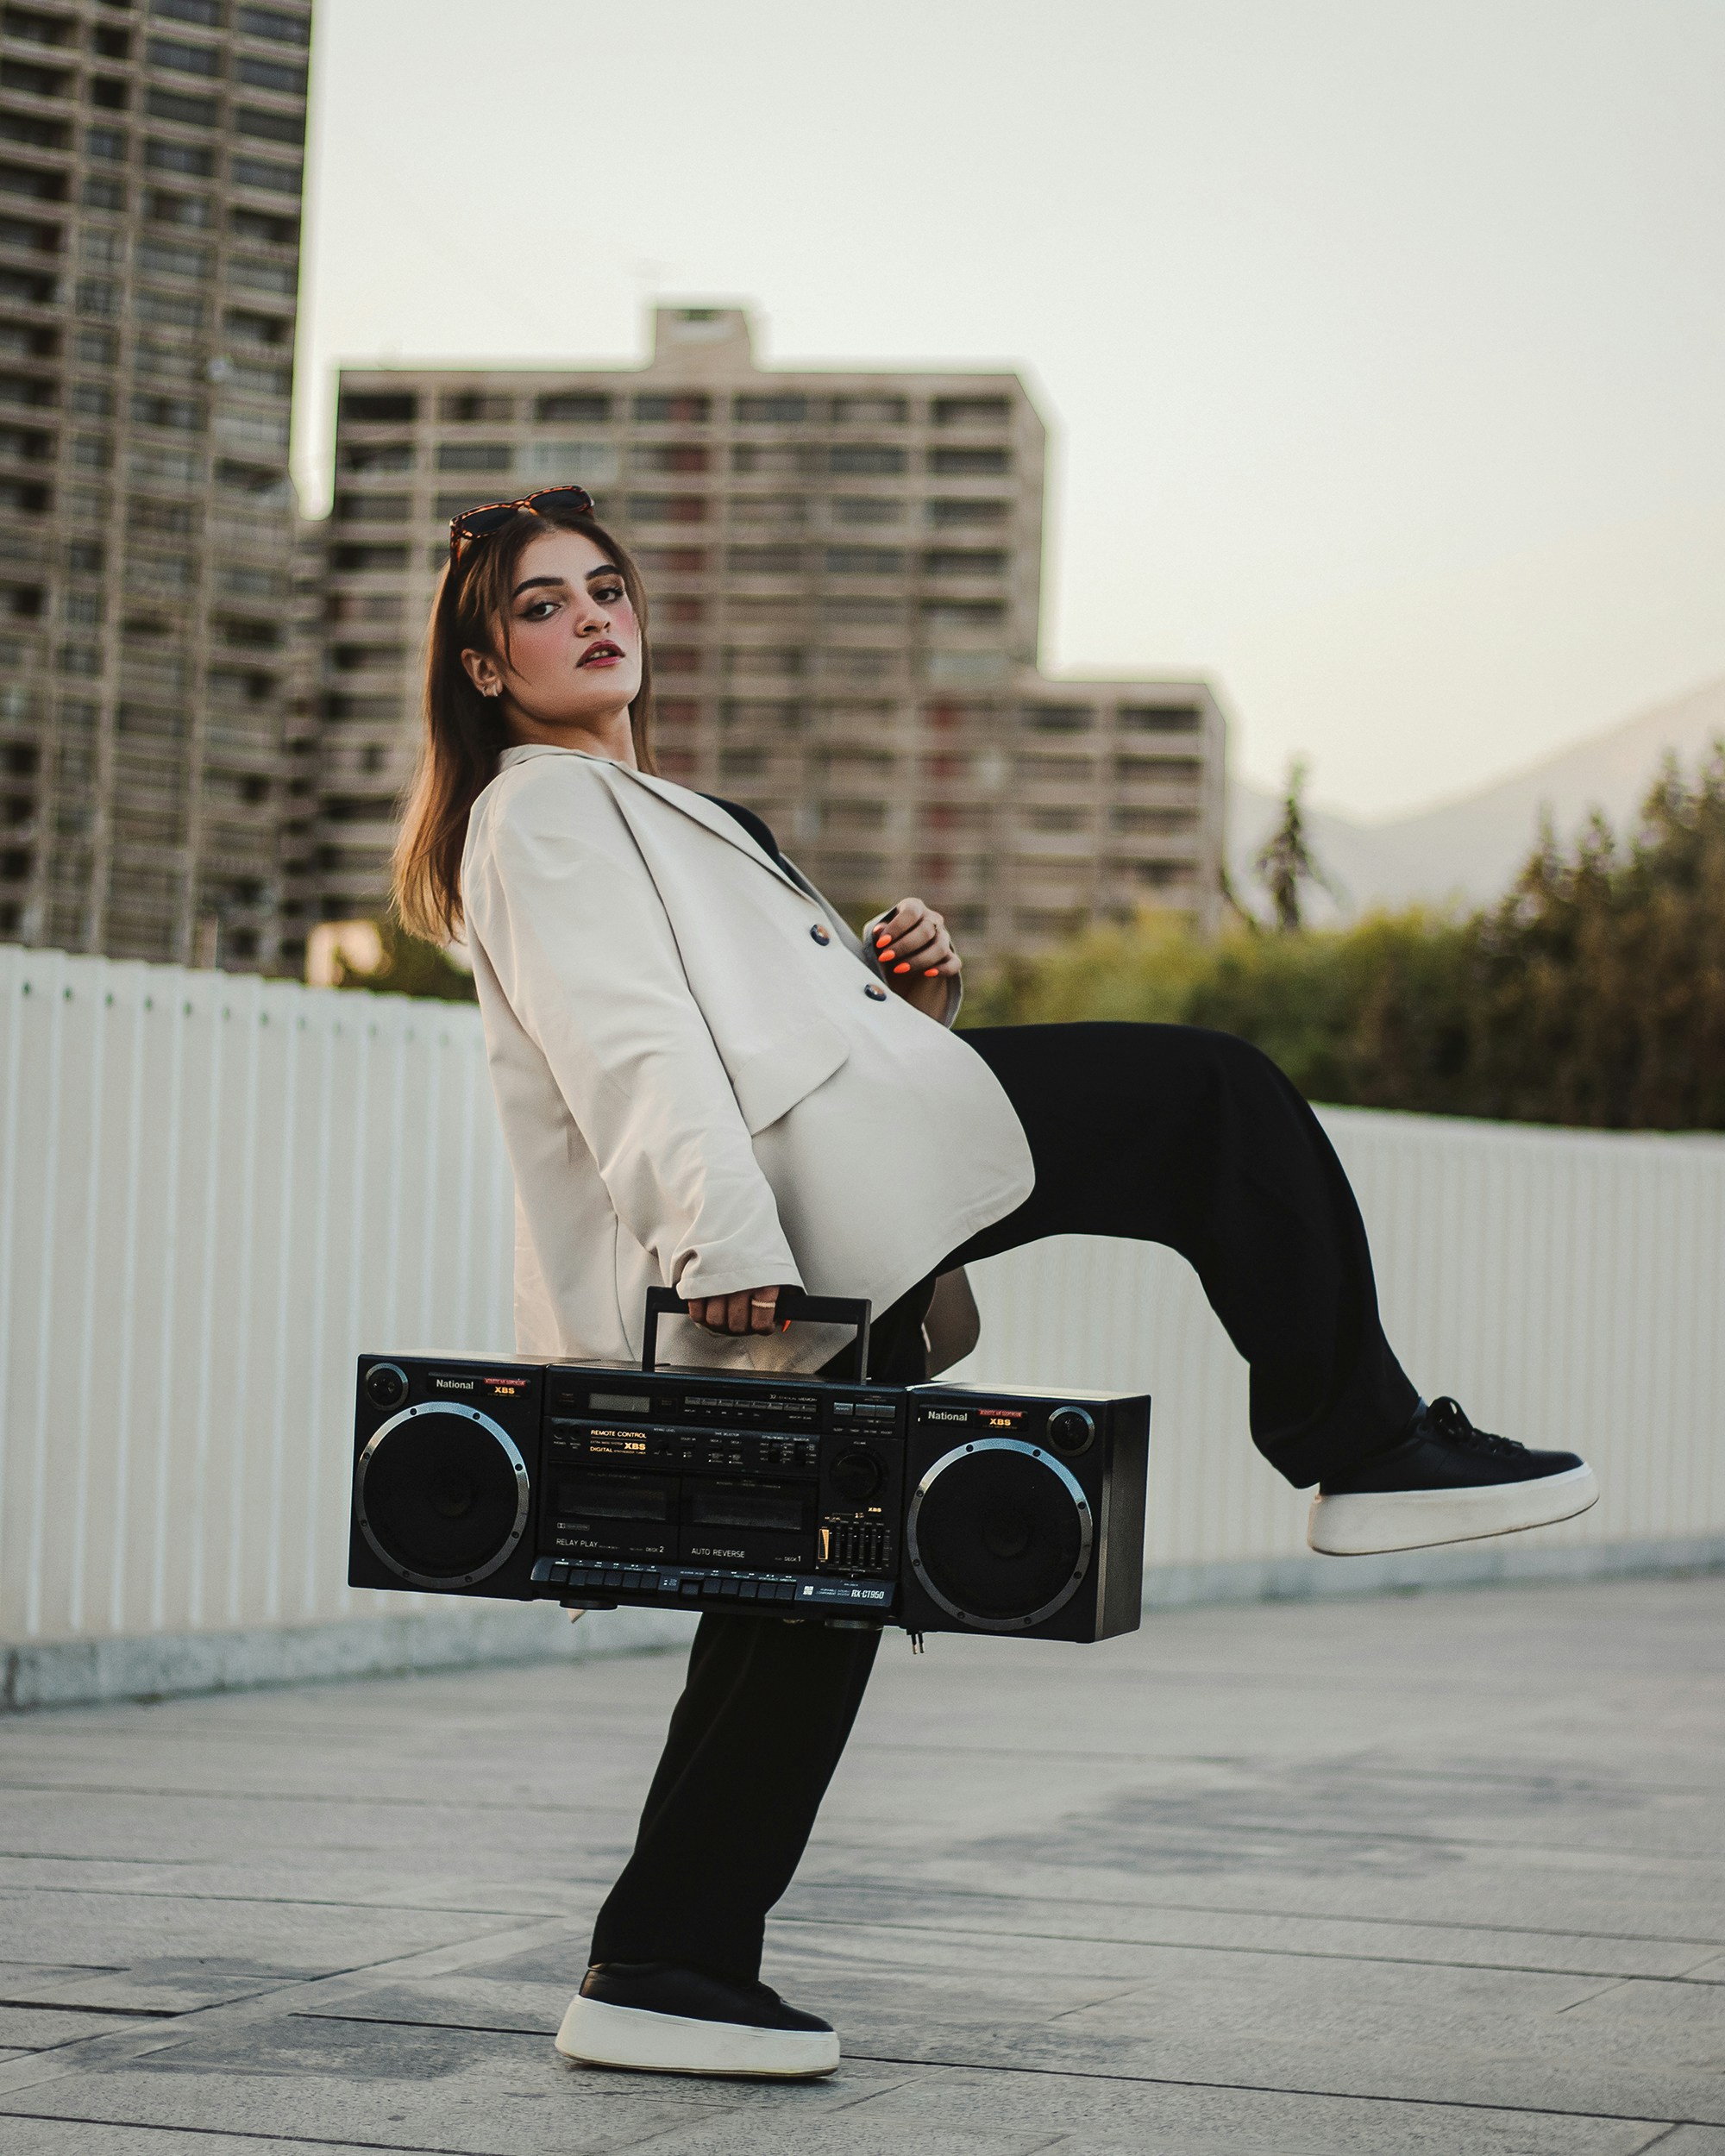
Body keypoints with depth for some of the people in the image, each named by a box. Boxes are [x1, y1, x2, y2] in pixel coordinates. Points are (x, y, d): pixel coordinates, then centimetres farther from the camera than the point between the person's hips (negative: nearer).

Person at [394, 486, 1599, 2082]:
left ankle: (668, 1969, 13)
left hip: (828, 1234, 10)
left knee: (809, 1588, 11)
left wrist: (900, 978, 10)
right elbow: (626, 1041, -13)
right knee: (1215, 1097, -10)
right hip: (814, 1174, -10)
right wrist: (726, 1243, -25)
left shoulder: (646, 811, 34)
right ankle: (1367, 1444, -5)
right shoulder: (538, 812, 2)